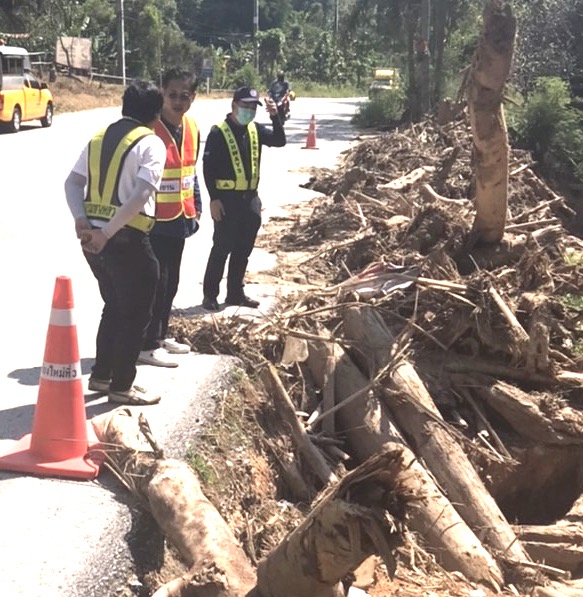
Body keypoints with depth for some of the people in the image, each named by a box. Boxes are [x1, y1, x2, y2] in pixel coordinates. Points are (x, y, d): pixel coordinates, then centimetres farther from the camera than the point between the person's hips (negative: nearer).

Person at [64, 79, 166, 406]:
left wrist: (82, 220, -5)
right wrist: (108, 232, -21)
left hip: (93, 238, 8)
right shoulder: (151, 143, -9)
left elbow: (73, 182, 6)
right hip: (127, 240, -8)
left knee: (114, 306, 23)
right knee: (136, 314, 7)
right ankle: (121, 386, 13)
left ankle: (101, 375, 30)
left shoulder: (99, 138, 13)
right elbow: (141, 195, -22)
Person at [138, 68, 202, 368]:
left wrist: (195, 207, 16)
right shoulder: (149, 128, -18)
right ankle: (147, 346, 7)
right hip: (154, 220, -8)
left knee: (171, 281, 17)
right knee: (155, 282, -3)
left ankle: (161, 335, 31)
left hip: (179, 218, 8)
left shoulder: (192, 128, 6)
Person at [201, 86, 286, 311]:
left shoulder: (255, 130, 9)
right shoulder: (219, 133, -10)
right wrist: (214, 199, -17)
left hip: (250, 198, 6)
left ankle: (235, 293, 24)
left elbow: (280, 141, 2)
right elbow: (208, 167, -12)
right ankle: (209, 294, 8)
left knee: (243, 249, 12)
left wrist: (275, 117, -13)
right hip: (226, 199, -6)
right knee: (222, 248, -2)